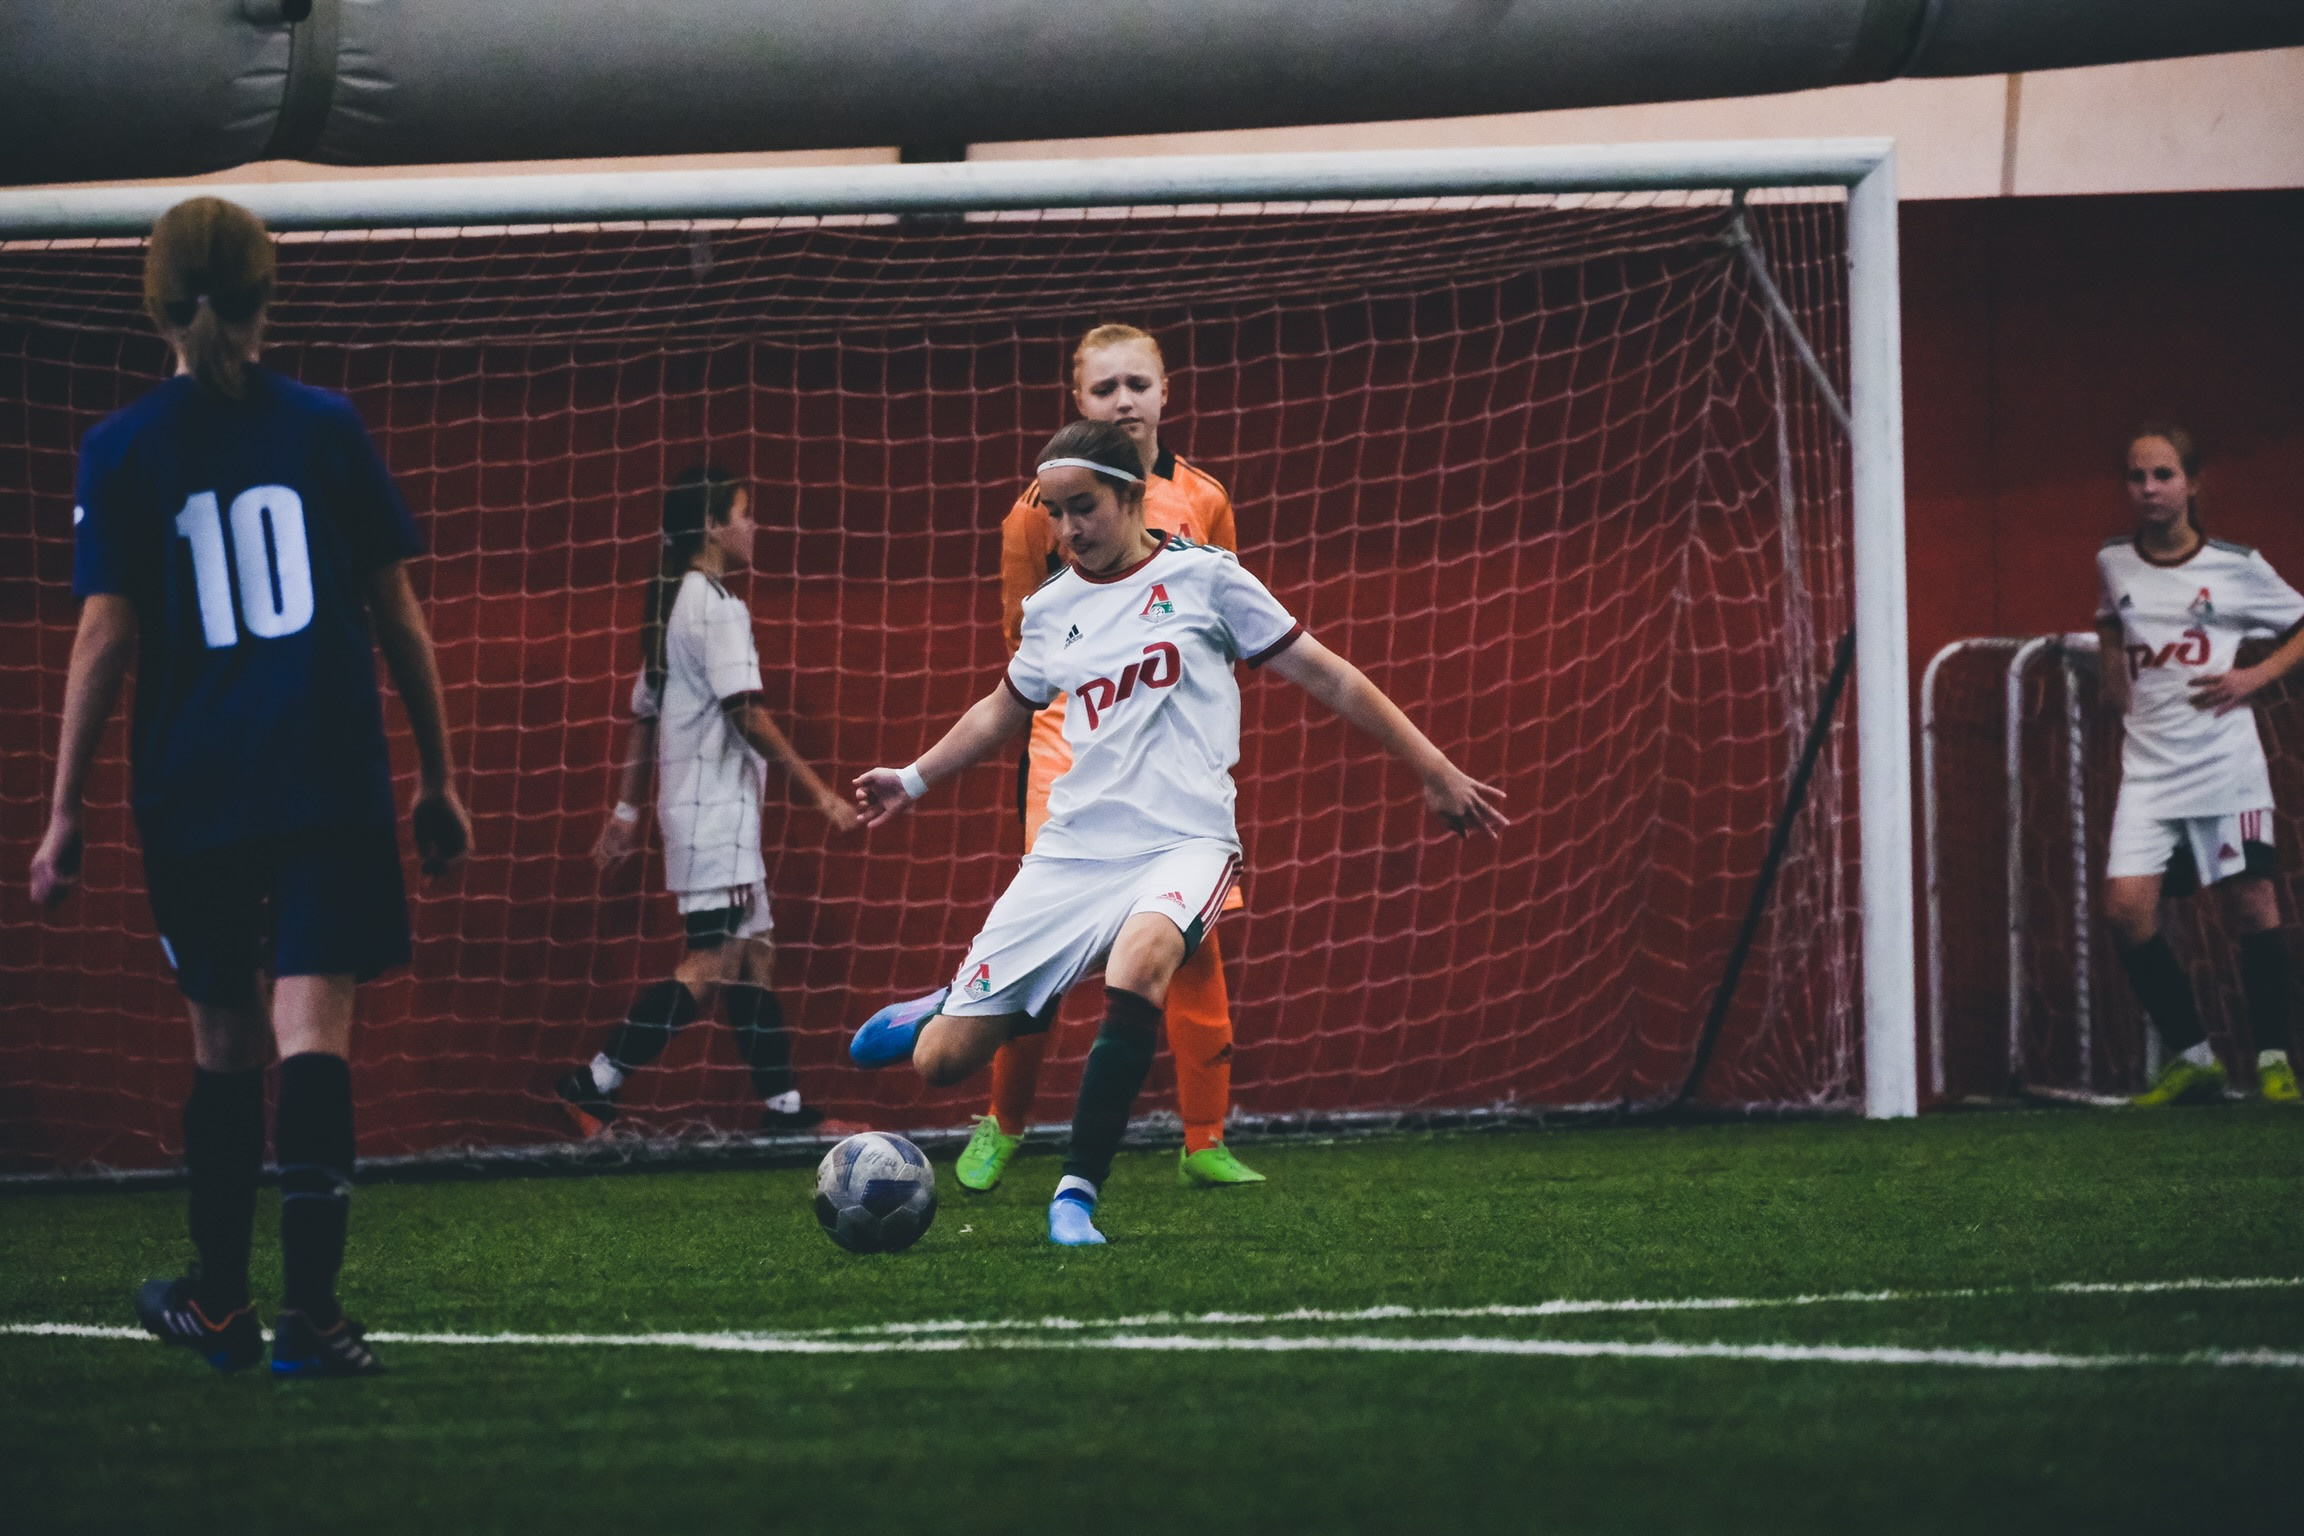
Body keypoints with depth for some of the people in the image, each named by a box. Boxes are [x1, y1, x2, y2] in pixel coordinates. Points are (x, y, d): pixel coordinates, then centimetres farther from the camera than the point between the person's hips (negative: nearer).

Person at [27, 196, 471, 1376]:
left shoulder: (122, 450, 0)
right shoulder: (327, 428, 2)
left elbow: (103, 640, -3)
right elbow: (399, 617, 4)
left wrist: (65, 814, 1)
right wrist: (438, 777, 13)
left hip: (191, 791, 1)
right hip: (332, 788, -1)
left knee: (223, 1035, 15)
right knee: (312, 1030, -7)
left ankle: (219, 1302, 26)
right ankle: (309, 1311, -17)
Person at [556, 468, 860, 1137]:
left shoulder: (671, 607, 17)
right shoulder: (718, 607, -13)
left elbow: (643, 716, 19)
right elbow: (746, 713, -18)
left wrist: (627, 811, 22)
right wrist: (819, 791, -16)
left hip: (700, 812, 11)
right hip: (714, 811, -11)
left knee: (754, 954, 10)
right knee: (713, 963, -14)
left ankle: (782, 1104, 9)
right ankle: (596, 1083, -17)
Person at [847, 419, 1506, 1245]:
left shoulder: (1202, 578, 0)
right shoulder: (1051, 609, 12)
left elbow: (1326, 676, 4)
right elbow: (1003, 710, 33)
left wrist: (1435, 771, 4)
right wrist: (912, 781, 32)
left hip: (1182, 843, -4)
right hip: (1073, 850, 4)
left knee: (1139, 961, -40)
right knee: (941, 1062, -3)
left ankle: (1078, 1193, -30)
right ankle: (945, 1013, 37)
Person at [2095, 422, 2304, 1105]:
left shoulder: (2235, 566, -2)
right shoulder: (2113, 564, 9)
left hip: (2224, 761, -3)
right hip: (2148, 763, 3)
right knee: (2127, 906, -12)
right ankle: (2190, 1056, 1)